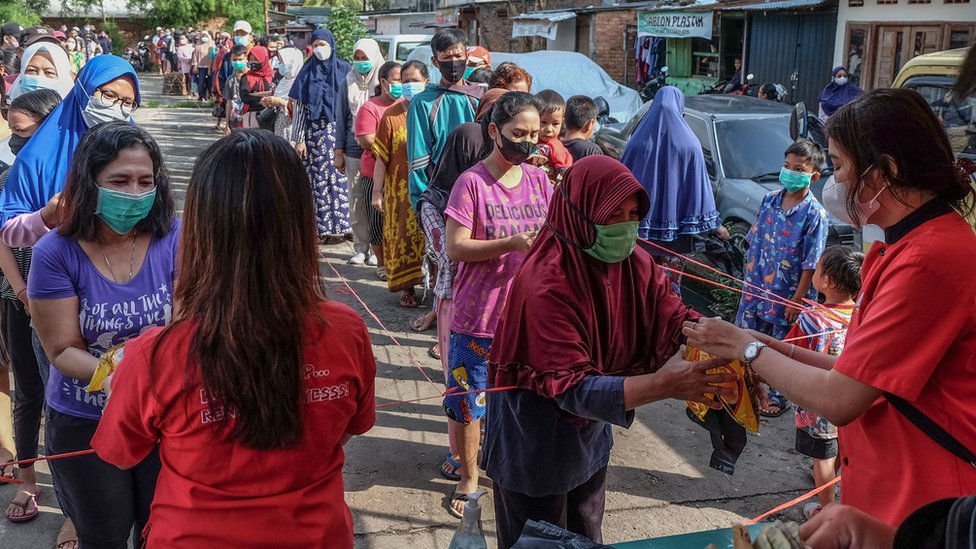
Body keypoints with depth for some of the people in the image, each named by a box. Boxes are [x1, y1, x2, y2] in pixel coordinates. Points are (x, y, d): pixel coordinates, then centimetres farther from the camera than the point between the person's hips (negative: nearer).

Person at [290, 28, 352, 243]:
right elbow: (299, 106, 3)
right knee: (316, 178, 1)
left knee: (336, 176, 0)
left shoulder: (343, 70, 3)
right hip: (313, 133, 1)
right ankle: (319, 227, 7)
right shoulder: (307, 72, 6)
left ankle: (336, 225, 9)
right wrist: (299, 138, -3)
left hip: (336, 132, -1)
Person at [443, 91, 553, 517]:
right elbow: (456, 247, -15)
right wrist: (513, 243, -26)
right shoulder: (471, 183, -11)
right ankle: (469, 478, 30)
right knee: (467, 401, 9)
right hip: (477, 319, -4)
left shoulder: (539, 179, 4)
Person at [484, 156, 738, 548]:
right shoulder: (546, 284, -31)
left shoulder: (635, 264, -9)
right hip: (535, 443, -6)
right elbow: (572, 387, -36)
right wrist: (663, 384, -46)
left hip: (588, 435, 7)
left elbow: (676, 322, -12)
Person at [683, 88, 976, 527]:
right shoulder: (907, 245, 10)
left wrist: (749, 349, -8)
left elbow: (837, 400, -22)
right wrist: (779, 351, 2)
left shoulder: (929, 258, -23)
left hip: (918, 511, -8)